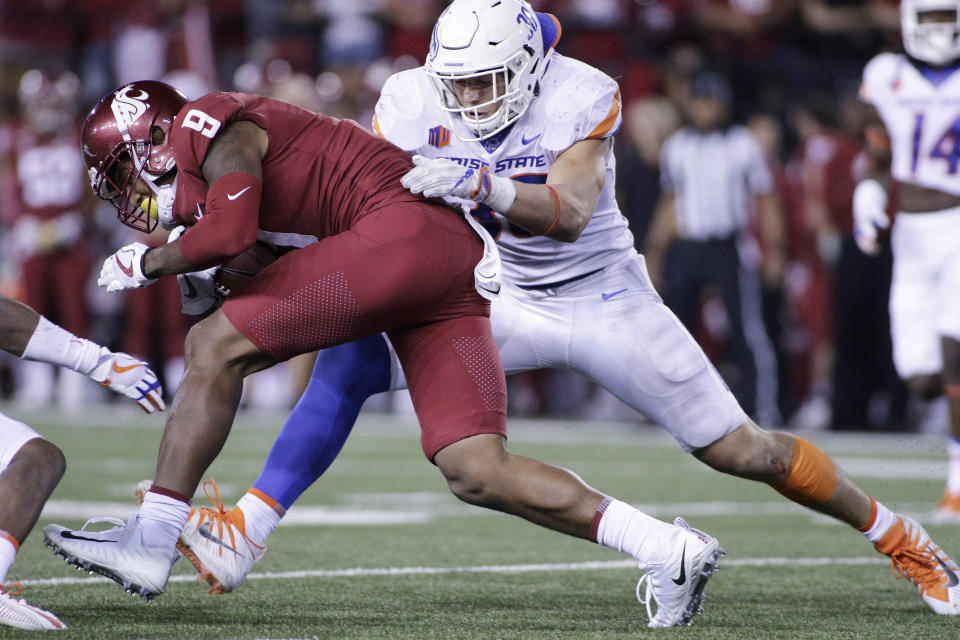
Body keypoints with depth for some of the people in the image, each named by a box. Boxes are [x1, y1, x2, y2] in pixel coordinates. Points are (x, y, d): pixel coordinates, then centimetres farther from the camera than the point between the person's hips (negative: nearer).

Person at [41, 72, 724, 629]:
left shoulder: (214, 127, 1)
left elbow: (228, 234, -15)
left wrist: (146, 263, 1)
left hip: (408, 229, -9)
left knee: (214, 347, -8)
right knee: (476, 474, -1)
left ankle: (151, 542, -7)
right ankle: (667, 549, -5)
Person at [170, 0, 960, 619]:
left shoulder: (583, 98, -21)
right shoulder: (414, 103, -12)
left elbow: (569, 214, -34)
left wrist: (482, 184, -51)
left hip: (604, 299, -3)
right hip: (500, 298, 3)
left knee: (740, 449, -2)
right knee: (348, 358, -18)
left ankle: (896, 537, 18)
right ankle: (248, 532, -18)